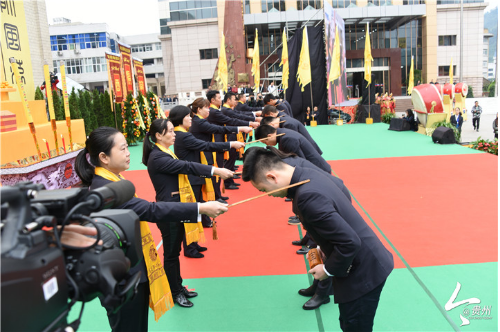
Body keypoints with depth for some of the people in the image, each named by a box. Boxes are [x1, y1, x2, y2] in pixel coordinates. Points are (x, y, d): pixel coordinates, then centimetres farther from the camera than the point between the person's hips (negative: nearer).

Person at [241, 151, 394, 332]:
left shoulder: (307, 196, -30)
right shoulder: (311, 174, 0)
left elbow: (349, 242, -29)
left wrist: (328, 270, -13)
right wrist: (323, 247, 8)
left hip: (363, 272, -9)